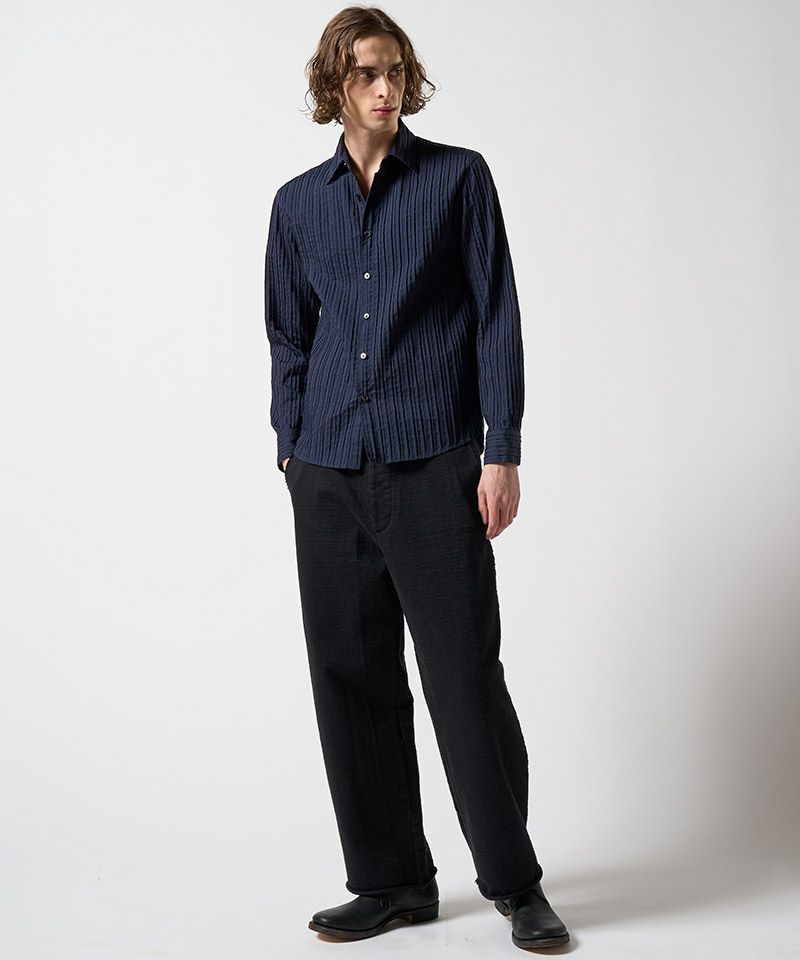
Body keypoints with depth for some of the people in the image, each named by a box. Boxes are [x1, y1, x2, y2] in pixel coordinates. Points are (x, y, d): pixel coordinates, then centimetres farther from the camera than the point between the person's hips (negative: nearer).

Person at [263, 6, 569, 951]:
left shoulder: (457, 178, 4)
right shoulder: (299, 203, 13)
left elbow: (496, 318, 0)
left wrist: (502, 453, -5)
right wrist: (290, 444, 10)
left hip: (433, 465, -3)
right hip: (330, 474, 4)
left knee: (464, 676, -3)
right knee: (351, 680, 6)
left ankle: (514, 881, 13)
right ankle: (391, 880, 20)